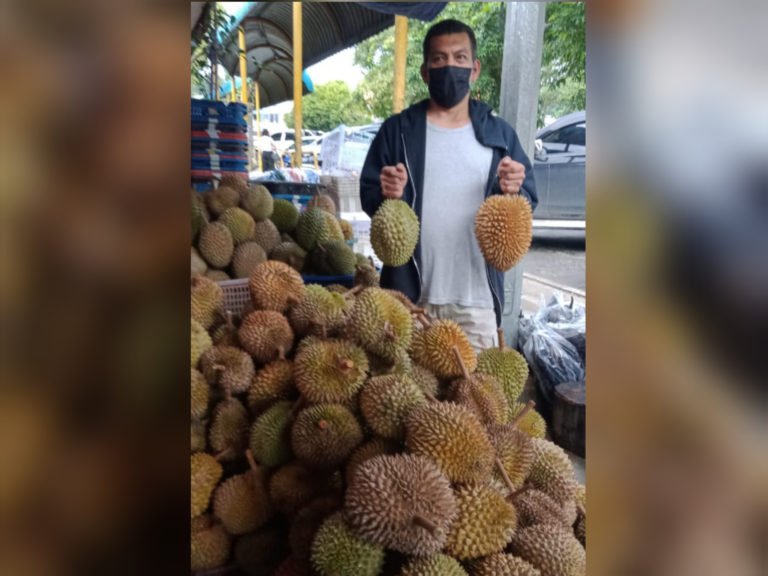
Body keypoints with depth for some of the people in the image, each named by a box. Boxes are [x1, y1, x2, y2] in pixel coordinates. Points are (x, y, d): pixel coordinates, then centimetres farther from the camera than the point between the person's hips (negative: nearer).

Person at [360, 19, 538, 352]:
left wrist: (514, 192, -15)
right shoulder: (397, 130, 4)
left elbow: (527, 205, 7)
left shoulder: (499, 134, 7)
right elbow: (367, 199, 4)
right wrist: (385, 195, -18)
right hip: (410, 293, 0)